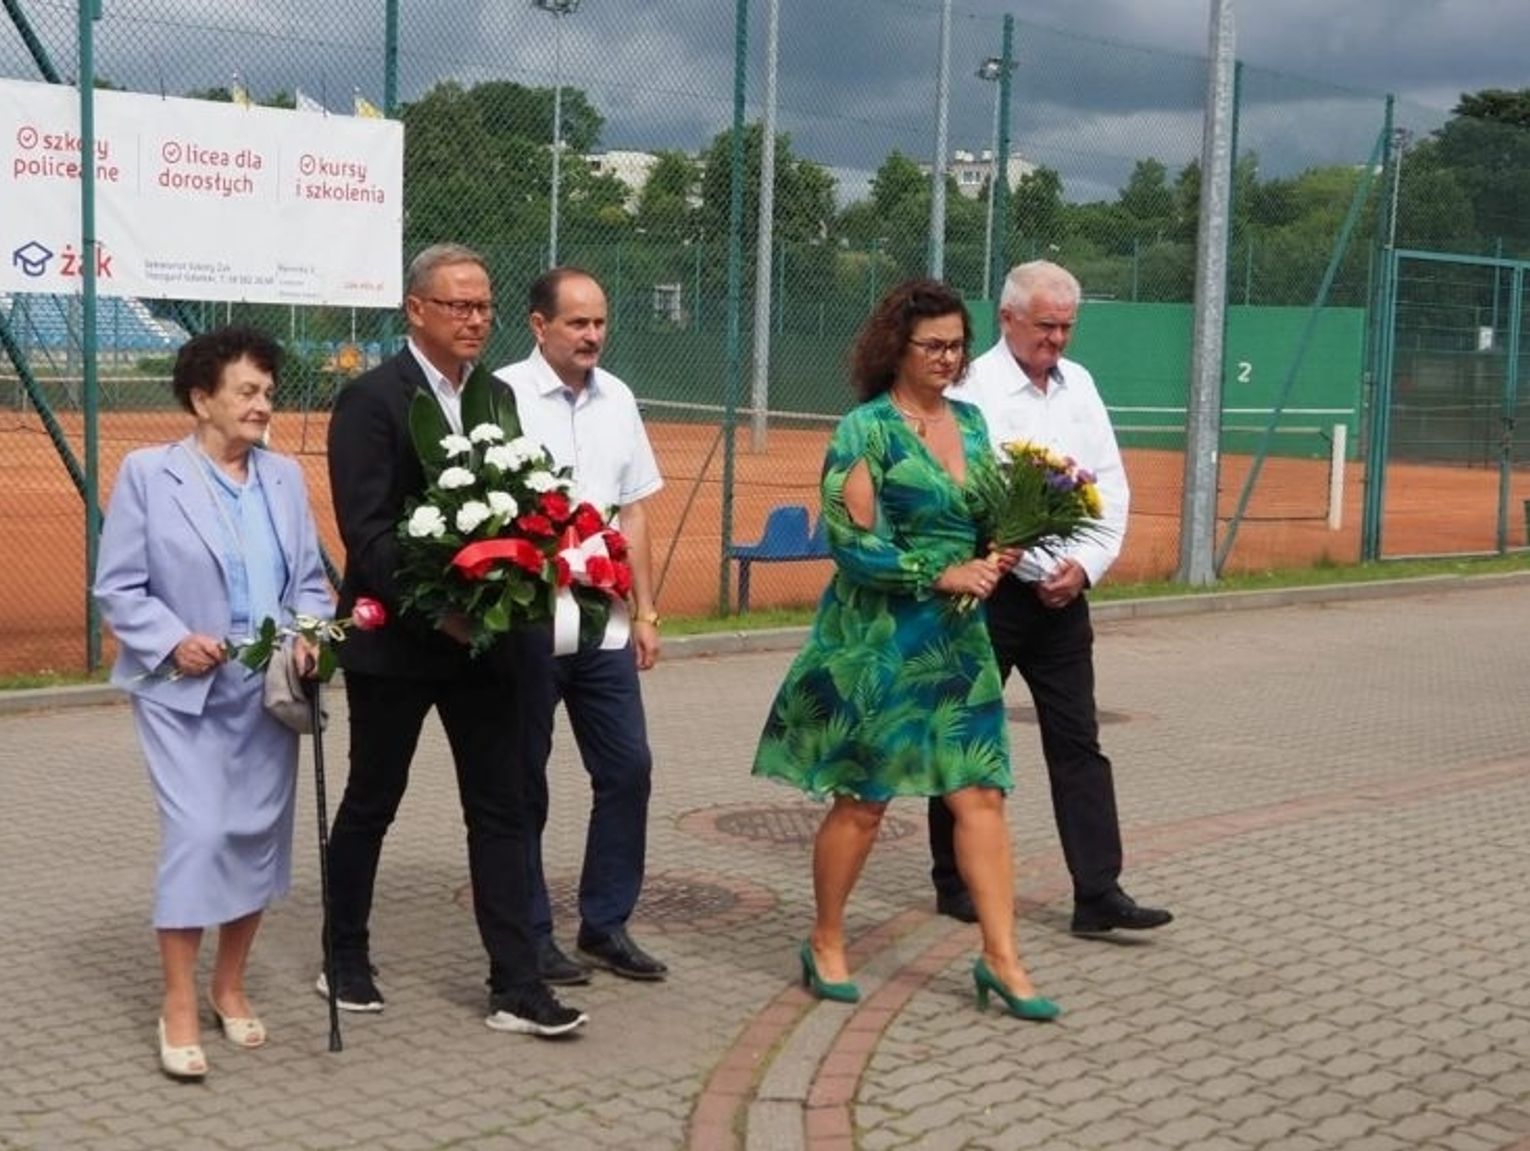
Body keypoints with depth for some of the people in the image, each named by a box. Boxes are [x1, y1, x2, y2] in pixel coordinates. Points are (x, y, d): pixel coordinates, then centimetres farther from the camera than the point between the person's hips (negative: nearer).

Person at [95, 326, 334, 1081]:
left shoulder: (284, 477, 10)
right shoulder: (147, 474, -4)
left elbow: (311, 580, 11)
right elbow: (117, 587, -4)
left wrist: (310, 633, -8)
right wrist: (173, 640, -18)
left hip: (268, 693, 5)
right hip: (184, 693, -5)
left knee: (259, 836, 9)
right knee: (197, 835, -11)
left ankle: (230, 987, 25)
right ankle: (179, 1007, 0)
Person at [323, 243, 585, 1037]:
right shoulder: (371, 399, -10)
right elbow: (365, 529, -17)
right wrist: (434, 610, -22)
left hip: (486, 637, 5)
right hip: (396, 639, -5)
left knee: (501, 810, 4)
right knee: (370, 805, 10)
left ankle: (515, 986, 8)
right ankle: (346, 958, 29)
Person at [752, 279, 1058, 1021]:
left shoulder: (970, 423, 10)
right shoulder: (866, 430, -10)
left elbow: (989, 516, 19)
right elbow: (853, 544, -15)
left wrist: (1001, 550, -3)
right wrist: (943, 575, -16)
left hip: (958, 636, 6)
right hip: (877, 639, -6)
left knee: (981, 793, 1)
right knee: (862, 799, 3)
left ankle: (1001, 959, 7)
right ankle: (825, 944, 21)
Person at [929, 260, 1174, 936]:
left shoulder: (1079, 386, 11)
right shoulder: (974, 389, -8)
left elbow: (1111, 488, 10)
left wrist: (1085, 565, -5)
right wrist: (1041, 569, -12)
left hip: (1065, 593, 5)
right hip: (990, 589, -5)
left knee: (1077, 742, 2)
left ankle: (1098, 893, 3)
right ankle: (955, 885, 18)